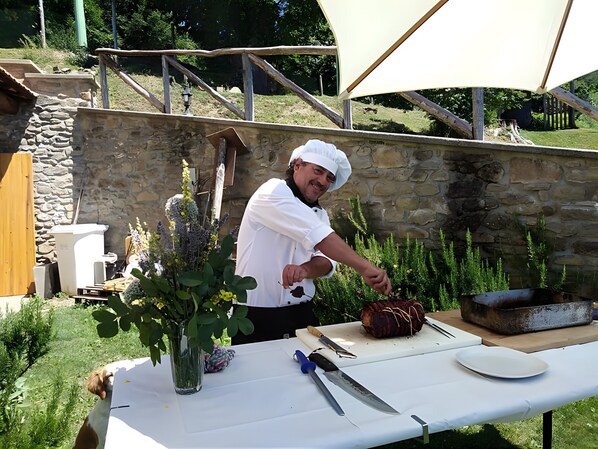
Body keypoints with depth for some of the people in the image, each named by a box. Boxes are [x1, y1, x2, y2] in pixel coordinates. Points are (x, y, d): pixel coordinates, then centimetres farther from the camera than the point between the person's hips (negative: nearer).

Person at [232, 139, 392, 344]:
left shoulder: (318, 214, 13)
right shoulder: (273, 191, -11)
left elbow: (326, 261, -3)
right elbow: (316, 235, -24)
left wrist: (305, 269, -24)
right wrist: (365, 268, -29)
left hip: (301, 314, 7)